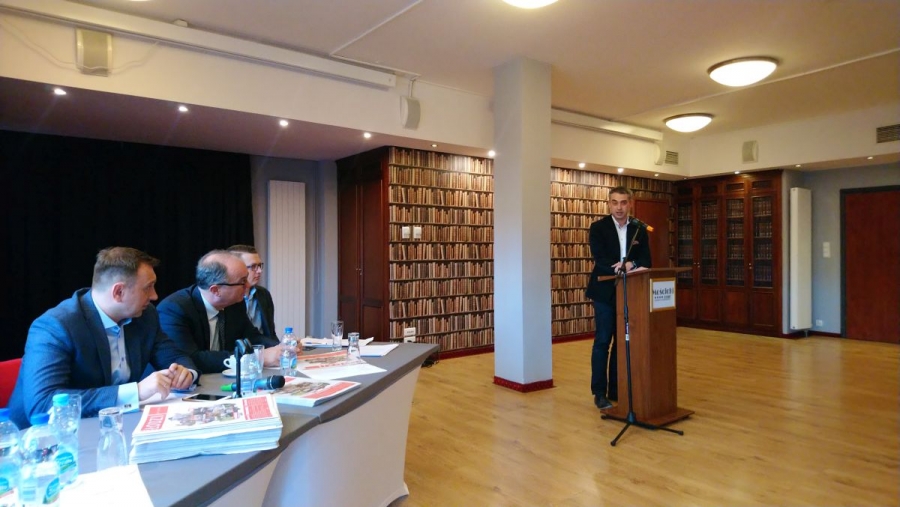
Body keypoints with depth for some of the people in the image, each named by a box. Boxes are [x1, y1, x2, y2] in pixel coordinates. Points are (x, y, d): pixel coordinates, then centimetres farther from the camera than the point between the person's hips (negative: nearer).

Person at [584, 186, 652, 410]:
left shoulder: (639, 230, 7)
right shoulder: (598, 227, -4)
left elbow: (646, 262, -1)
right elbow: (600, 259, -15)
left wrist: (631, 264, -22)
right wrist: (623, 269, -28)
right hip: (605, 292, -4)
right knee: (602, 342, -1)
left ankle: (617, 389, 20)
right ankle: (599, 392, 7)